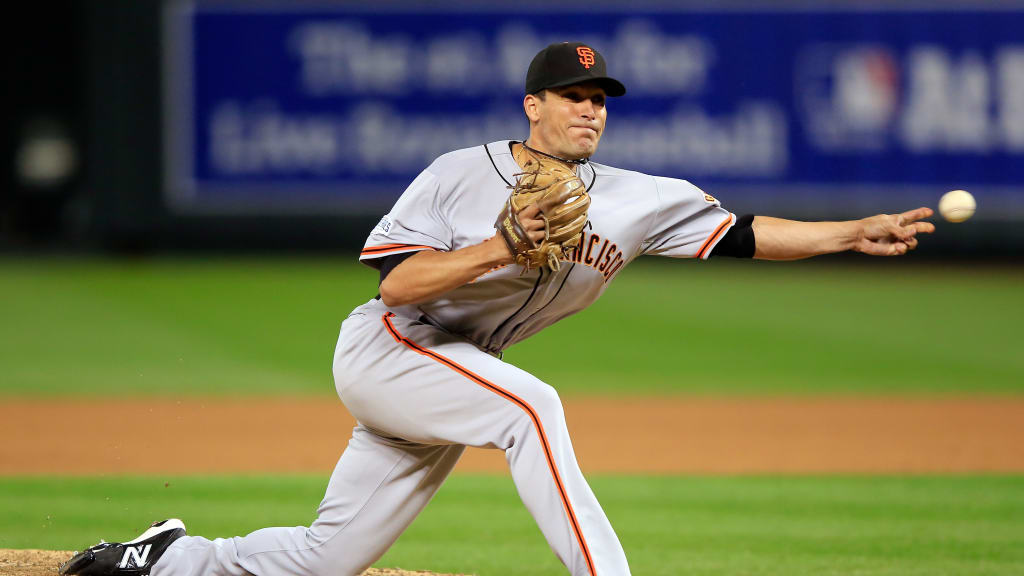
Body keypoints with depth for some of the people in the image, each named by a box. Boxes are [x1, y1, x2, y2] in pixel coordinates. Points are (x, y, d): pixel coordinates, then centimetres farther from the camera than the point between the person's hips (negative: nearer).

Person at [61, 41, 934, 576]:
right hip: (385, 350, -6)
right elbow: (396, 283, -19)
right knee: (530, 406, -33)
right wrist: (494, 250, -30)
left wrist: (853, 233, -20)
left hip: (457, 378, 6)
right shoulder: (460, 176, -12)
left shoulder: (633, 202, -3)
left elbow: (742, 234, -10)